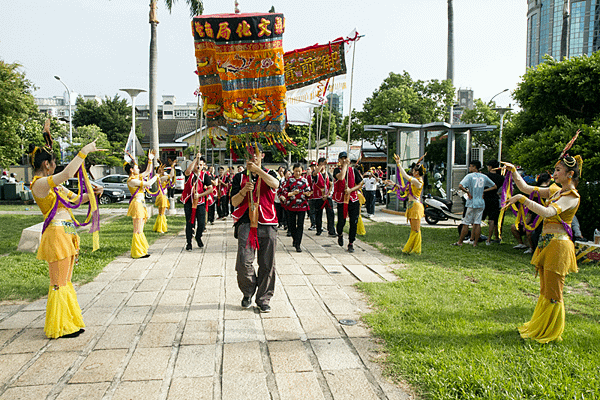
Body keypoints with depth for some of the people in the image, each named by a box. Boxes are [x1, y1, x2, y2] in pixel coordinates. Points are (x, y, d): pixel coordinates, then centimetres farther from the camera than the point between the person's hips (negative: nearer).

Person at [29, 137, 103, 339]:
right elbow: (67, 174, -30)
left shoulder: (52, 184, 15)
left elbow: (75, 199, 22)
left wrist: (92, 194, 4)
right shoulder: (39, 184, -14)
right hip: (56, 234, -10)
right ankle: (59, 327, 10)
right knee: (59, 283, -1)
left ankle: (70, 322, 28)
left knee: (65, 282, 17)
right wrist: (84, 152, -24)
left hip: (66, 233, 10)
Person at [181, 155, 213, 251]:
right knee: (189, 223, 2)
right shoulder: (190, 173, 1)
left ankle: (198, 237, 29)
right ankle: (188, 242, 14)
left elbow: (210, 189, -3)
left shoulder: (205, 175, 2)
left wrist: (200, 195, -15)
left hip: (200, 202, 1)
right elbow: (187, 171, -26)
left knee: (202, 223, 1)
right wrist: (196, 158, -23)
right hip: (189, 202, -1)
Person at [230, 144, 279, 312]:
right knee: (244, 261, -9)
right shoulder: (239, 177, 12)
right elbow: (234, 202, 6)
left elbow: (275, 184, -15)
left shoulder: (269, 174, 10)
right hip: (246, 223, 0)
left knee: (267, 264, 2)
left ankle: (263, 299, 15)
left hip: (267, 224, 0)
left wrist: (257, 169, -19)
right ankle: (248, 293, 15)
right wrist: (243, 191, -13)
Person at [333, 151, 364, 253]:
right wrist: (345, 165, -15)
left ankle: (351, 243, 14)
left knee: (353, 223, 0)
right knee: (341, 222, -1)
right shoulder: (337, 170, -1)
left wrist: (351, 190, -10)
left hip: (353, 200, 2)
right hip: (341, 201, -1)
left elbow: (360, 184, 7)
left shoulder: (354, 170, 5)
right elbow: (341, 177, -24)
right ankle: (340, 234, 34)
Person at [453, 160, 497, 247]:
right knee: (477, 223, 6)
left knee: (466, 224, 0)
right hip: (481, 203, 5)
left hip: (472, 203, -5)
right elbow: (494, 186, 18)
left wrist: (468, 192, -10)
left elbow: (460, 186, -21)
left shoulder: (470, 176, -6)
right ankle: (475, 243, 7)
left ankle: (460, 242, 7)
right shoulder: (484, 177, 9)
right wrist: (483, 191, 10)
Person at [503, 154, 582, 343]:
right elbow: (527, 188, 16)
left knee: (553, 292, 1)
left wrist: (522, 199, -30)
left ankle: (551, 333, 15)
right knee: (545, 290, 18)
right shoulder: (555, 191, 12)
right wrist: (514, 171, 6)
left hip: (558, 245, -8)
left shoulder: (572, 196, -13)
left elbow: (548, 212, -29)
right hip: (546, 243, 8)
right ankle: (540, 327, 30)